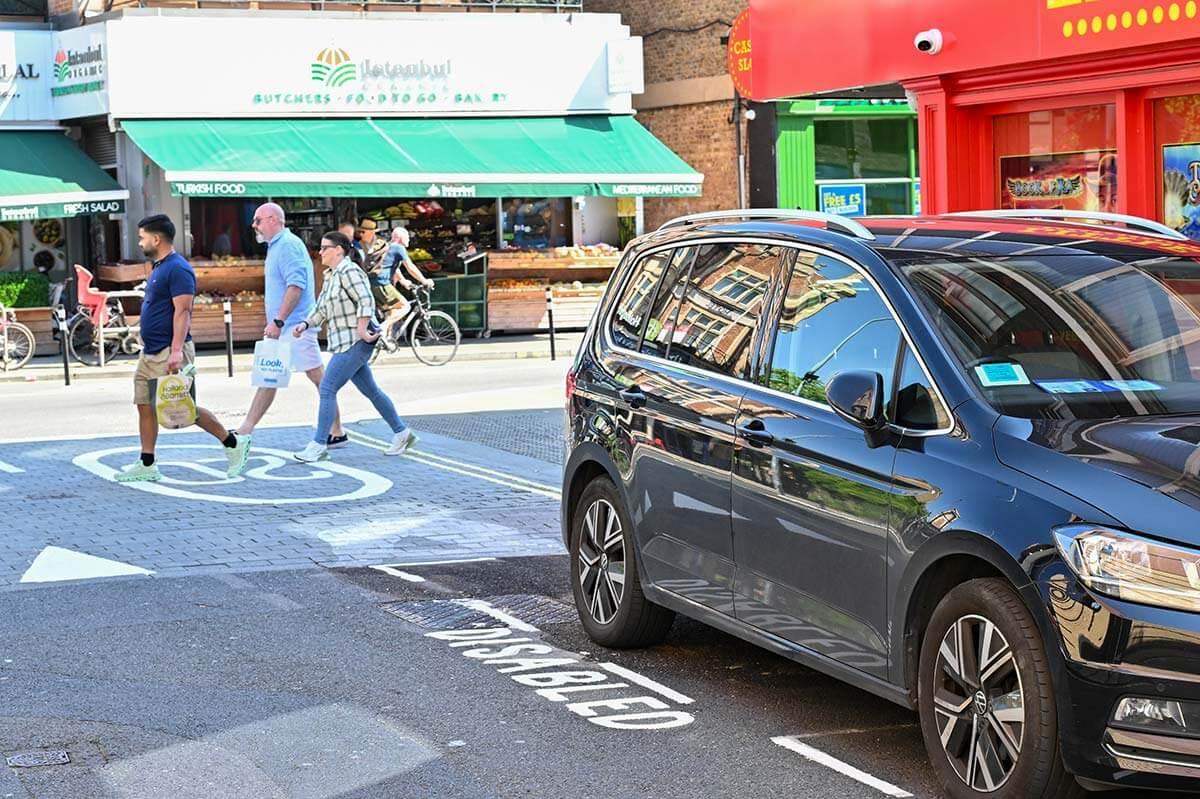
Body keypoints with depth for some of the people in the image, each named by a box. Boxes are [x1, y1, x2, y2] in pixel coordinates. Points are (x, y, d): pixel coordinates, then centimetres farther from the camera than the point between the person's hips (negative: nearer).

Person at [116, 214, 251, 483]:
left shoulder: (178, 269, -15)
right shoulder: (159, 268, 16)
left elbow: (182, 312, -22)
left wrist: (176, 351, -29)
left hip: (168, 354, -10)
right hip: (150, 354, 10)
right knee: (145, 406, 6)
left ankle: (234, 443, 6)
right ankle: (147, 466, 9)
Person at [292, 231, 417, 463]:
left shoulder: (349, 271, -13)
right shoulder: (330, 276, 16)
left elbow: (366, 301, -21)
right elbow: (322, 310, 20)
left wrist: (362, 330, -23)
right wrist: (306, 325, 4)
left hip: (355, 343, -10)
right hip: (345, 344, 10)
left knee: (327, 389, -12)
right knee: (370, 391, 14)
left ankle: (319, 445, -10)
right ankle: (402, 433, 23)